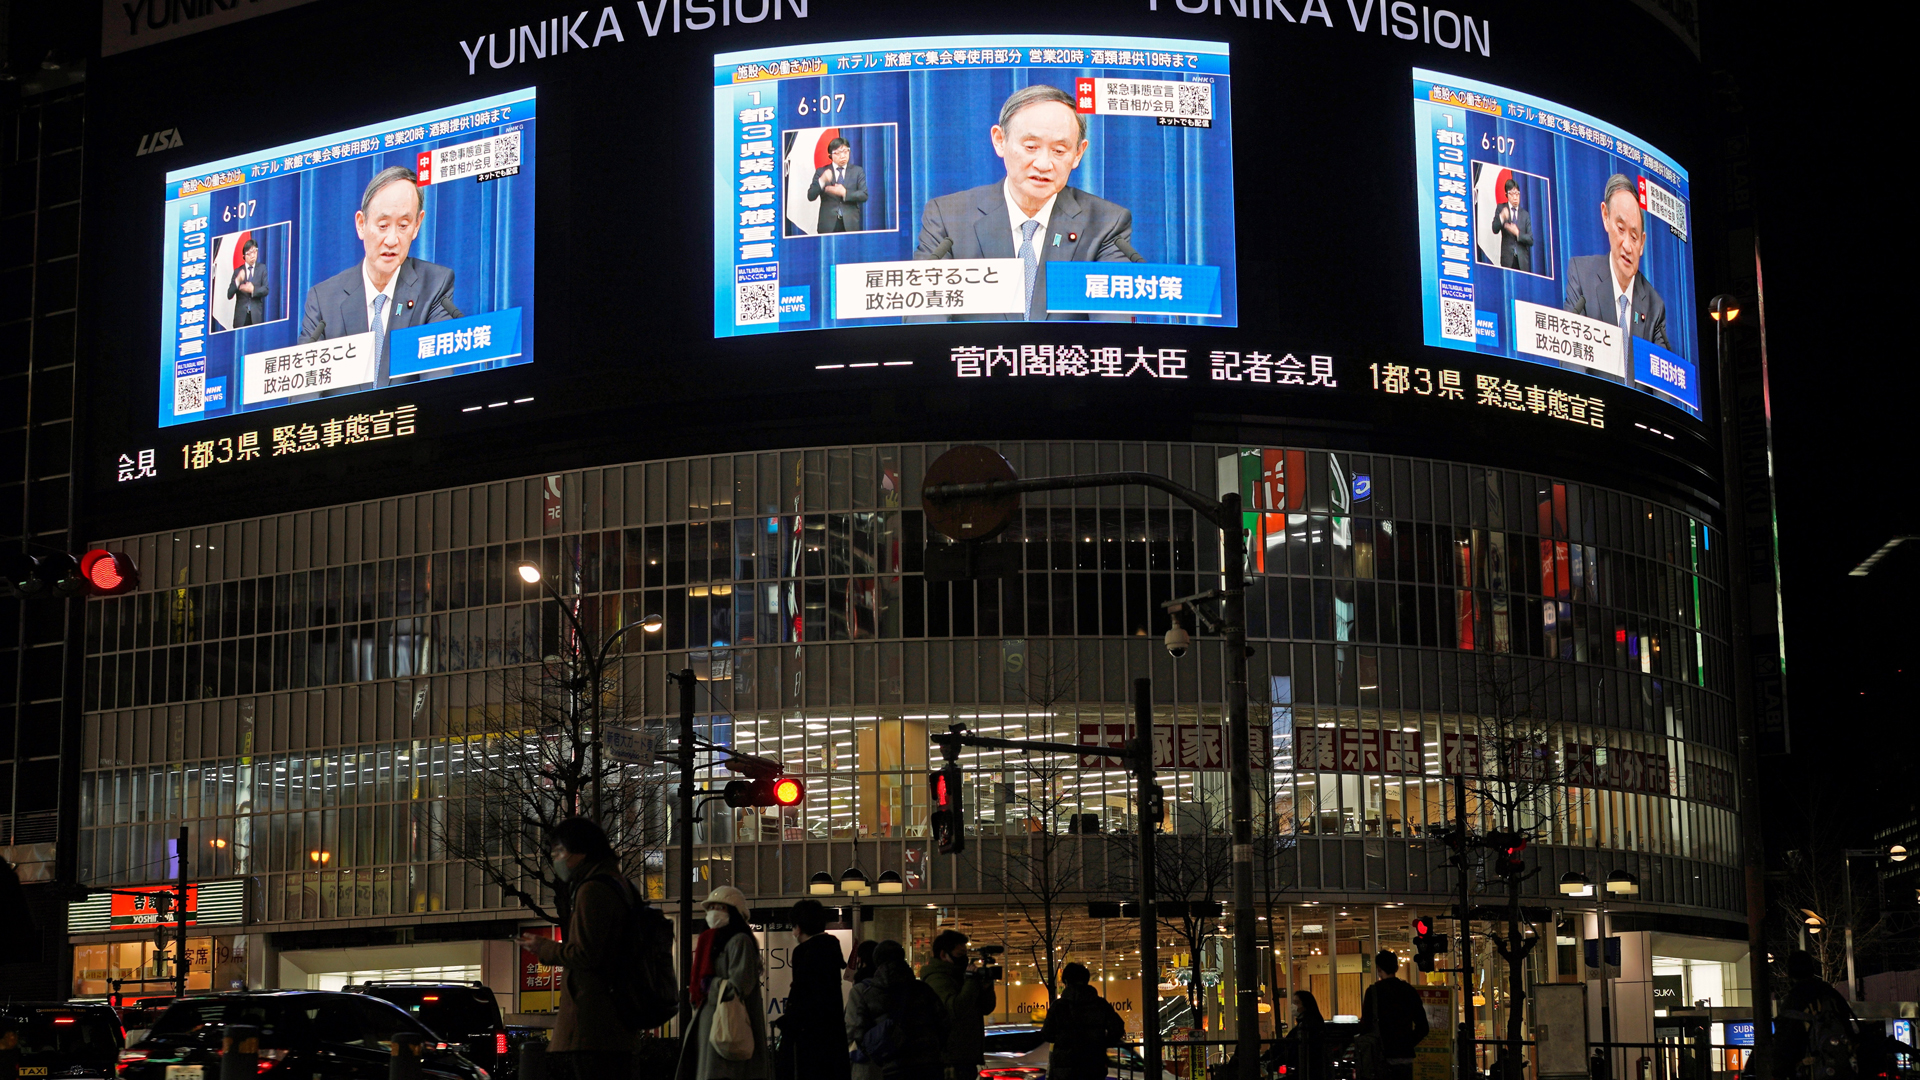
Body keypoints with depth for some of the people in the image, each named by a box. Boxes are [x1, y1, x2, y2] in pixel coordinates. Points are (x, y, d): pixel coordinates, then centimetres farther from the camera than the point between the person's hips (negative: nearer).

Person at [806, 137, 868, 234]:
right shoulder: (821, 172, 8)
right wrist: (822, 181, -19)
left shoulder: (857, 171, 10)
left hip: (850, 225, 1)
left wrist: (844, 193, -13)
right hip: (828, 225, -1)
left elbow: (864, 195, 2)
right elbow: (810, 196, -1)